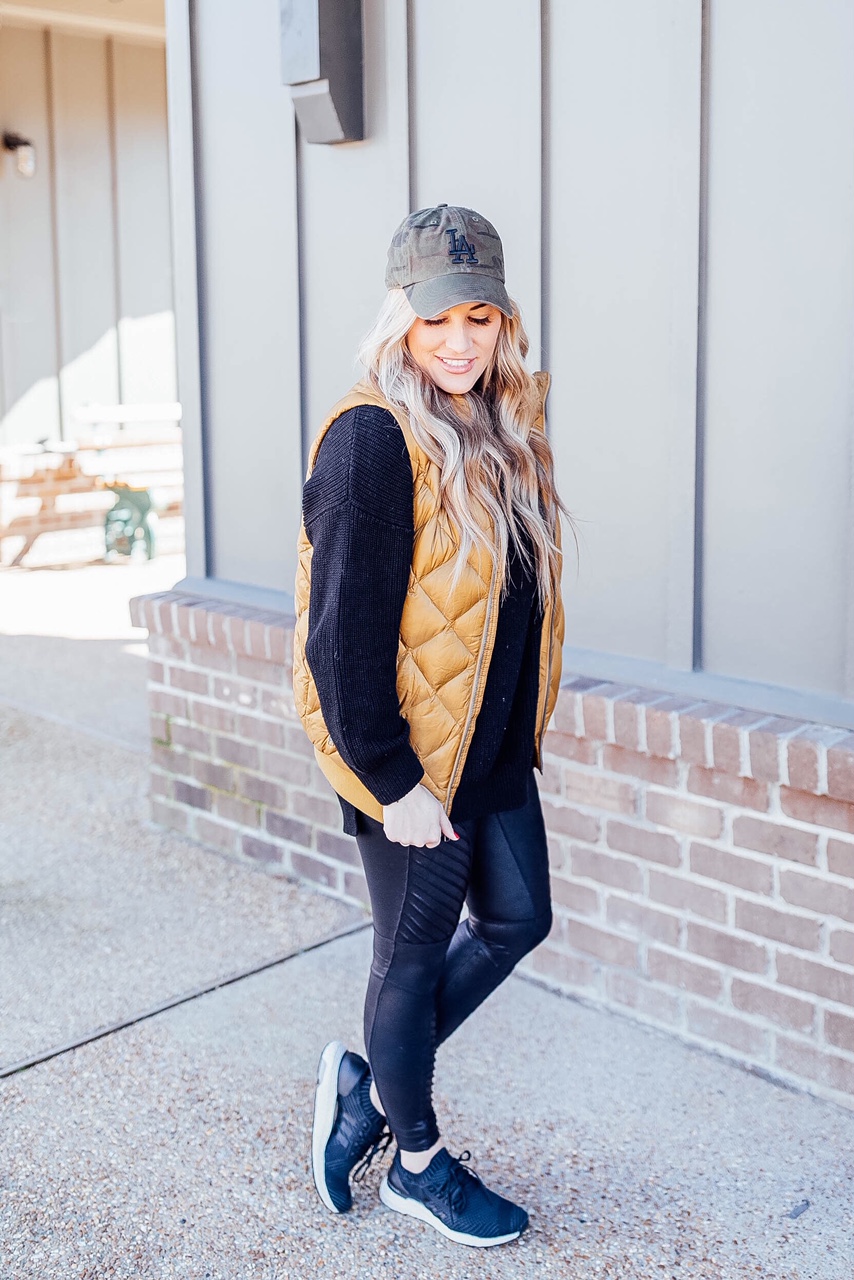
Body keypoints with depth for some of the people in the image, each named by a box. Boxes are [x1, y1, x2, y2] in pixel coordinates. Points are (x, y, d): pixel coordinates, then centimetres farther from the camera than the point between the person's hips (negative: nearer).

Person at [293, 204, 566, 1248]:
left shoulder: (502, 428, 7)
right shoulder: (373, 440, -20)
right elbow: (343, 631, -22)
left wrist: (521, 730, 16)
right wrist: (392, 781, -20)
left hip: (495, 743, 9)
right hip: (411, 756, -8)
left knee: (517, 919, 17)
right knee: (415, 954, 9)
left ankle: (371, 1081, 35)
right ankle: (419, 1163, 32)